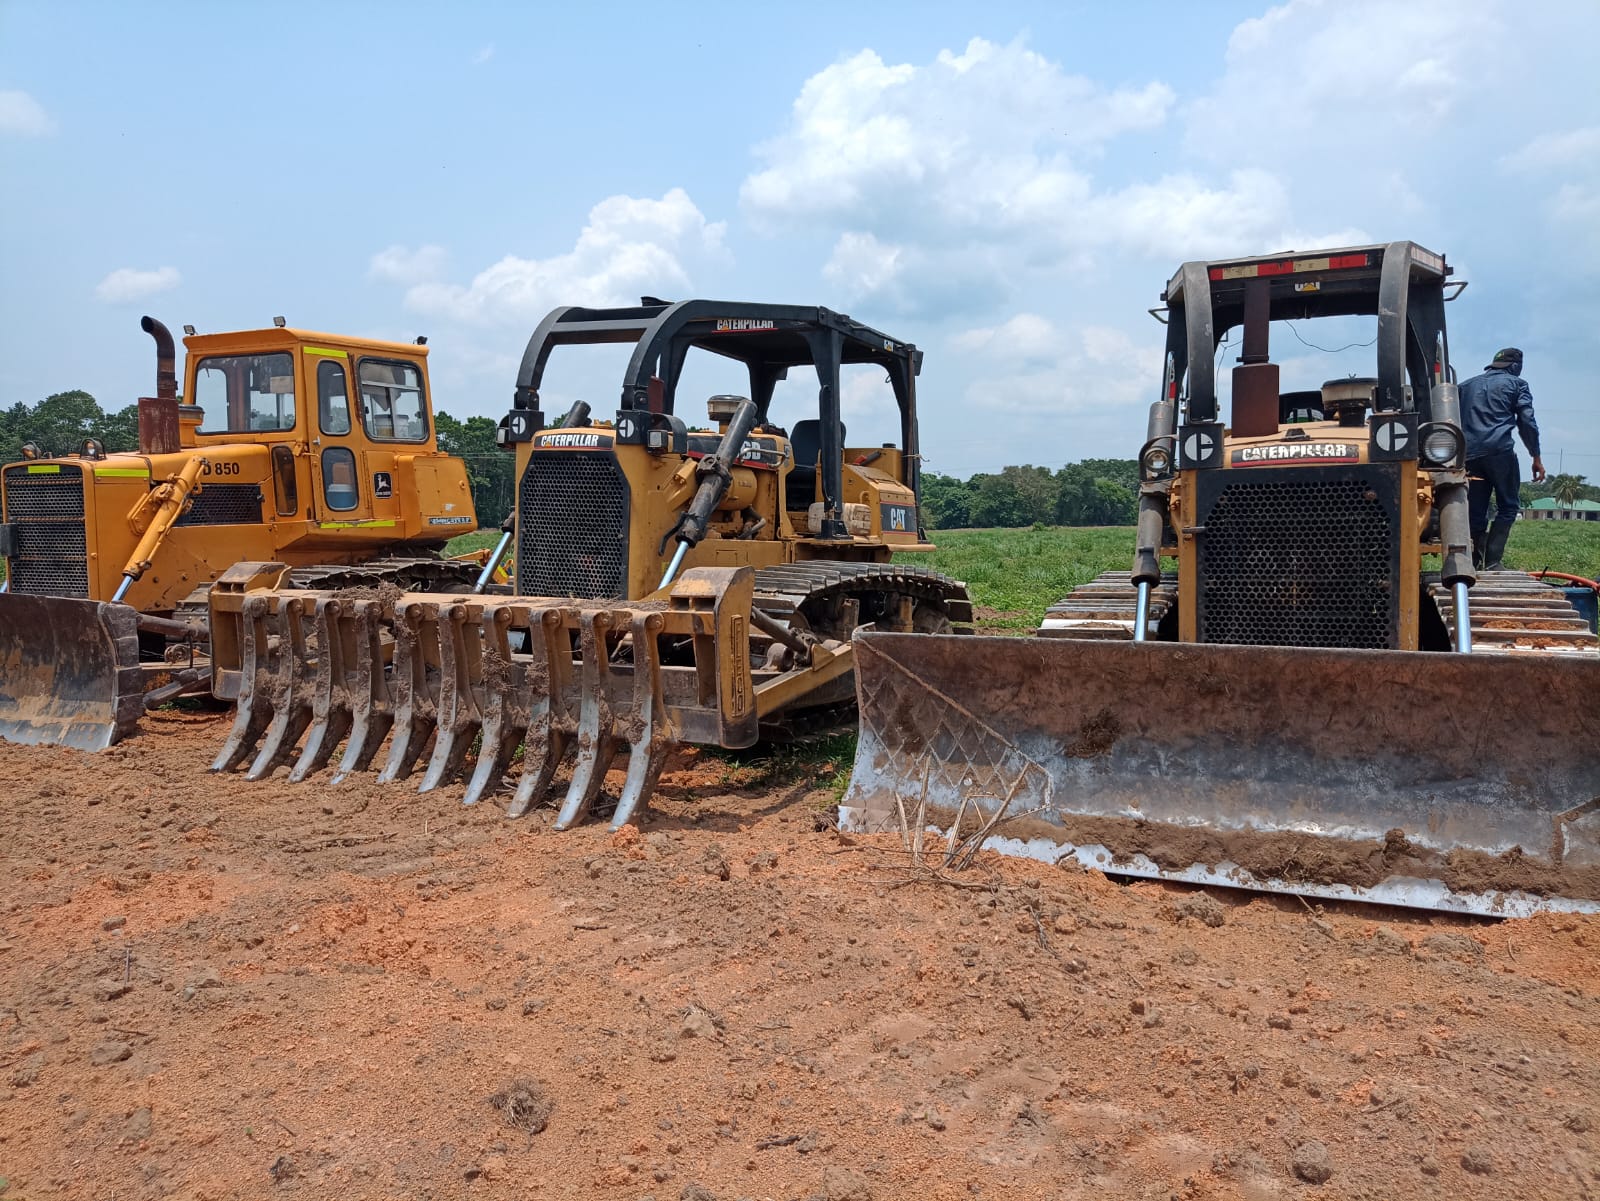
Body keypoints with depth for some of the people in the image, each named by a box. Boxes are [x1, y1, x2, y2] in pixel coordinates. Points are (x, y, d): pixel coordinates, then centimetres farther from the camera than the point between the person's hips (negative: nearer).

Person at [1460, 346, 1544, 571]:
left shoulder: (1467, 386, 24)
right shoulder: (1516, 384, 12)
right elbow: (1527, 422, 3)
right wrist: (1536, 457, 7)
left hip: (1469, 455, 4)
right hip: (1499, 451, -4)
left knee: (1475, 514, 7)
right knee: (1507, 507, 3)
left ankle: (1473, 566, 0)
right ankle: (1491, 563, -10)